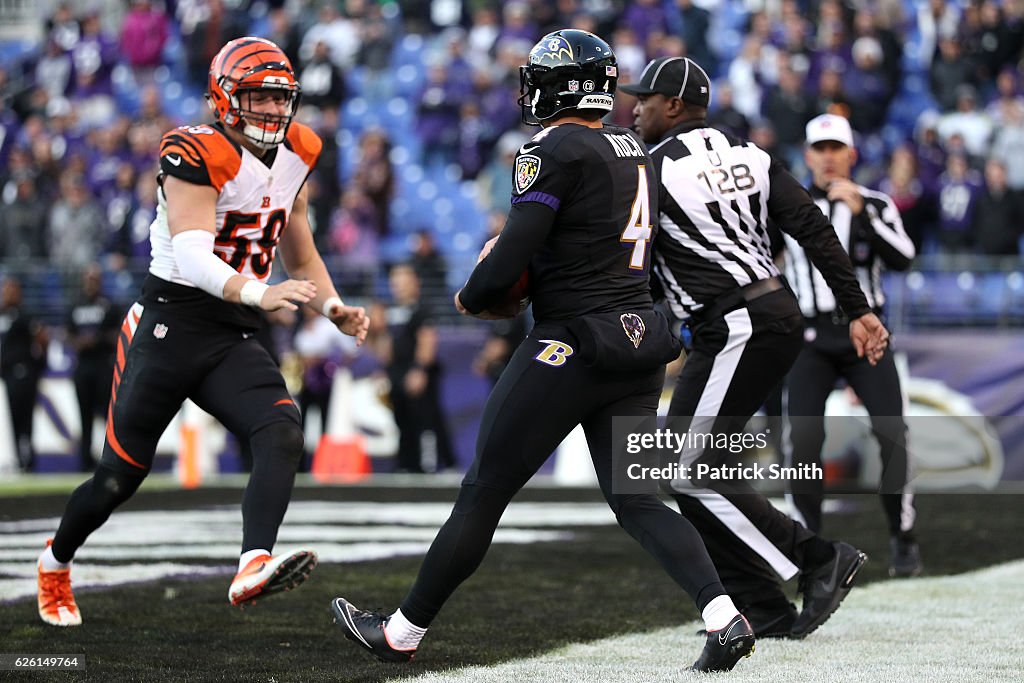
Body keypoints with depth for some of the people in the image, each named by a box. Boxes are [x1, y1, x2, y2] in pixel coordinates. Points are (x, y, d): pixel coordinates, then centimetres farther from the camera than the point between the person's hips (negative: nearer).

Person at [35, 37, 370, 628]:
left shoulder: (293, 162, 8)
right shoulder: (198, 155, -16)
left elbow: (302, 258, 21)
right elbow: (191, 257, -29)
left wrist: (334, 308, 3)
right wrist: (258, 293, -43)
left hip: (236, 341, 6)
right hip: (169, 327, -6)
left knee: (284, 435, -23)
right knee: (120, 477, 4)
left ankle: (253, 568, -40)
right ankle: (56, 563, 32)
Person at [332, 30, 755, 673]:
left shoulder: (556, 151, -12)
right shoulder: (636, 151, 13)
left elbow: (513, 255, -17)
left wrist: (472, 297, 3)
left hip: (570, 342, -7)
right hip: (640, 343, 7)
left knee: (484, 492, 4)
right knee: (637, 500, 8)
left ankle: (403, 631, 15)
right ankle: (723, 615, -12)